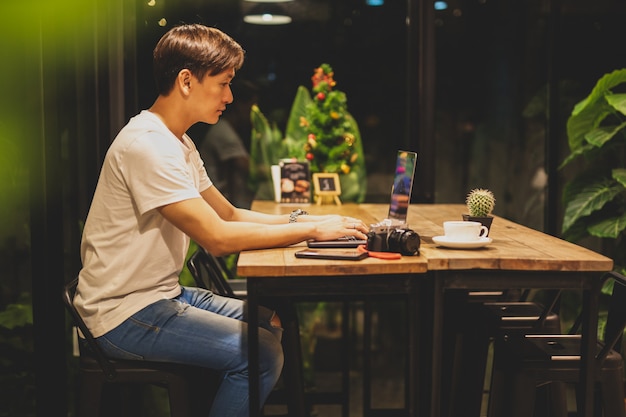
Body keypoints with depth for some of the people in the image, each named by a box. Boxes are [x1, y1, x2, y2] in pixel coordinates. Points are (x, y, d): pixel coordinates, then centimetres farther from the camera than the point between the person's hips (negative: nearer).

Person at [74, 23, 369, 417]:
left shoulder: (179, 143, 12)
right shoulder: (147, 145, -22)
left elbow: (230, 214, 15)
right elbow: (218, 237, -26)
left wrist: (301, 219, 0)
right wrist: (313, 230, -20)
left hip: (161, 293, 10)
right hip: (124, 314, -10)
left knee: (272, 323, 14)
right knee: (263, 353, -19)